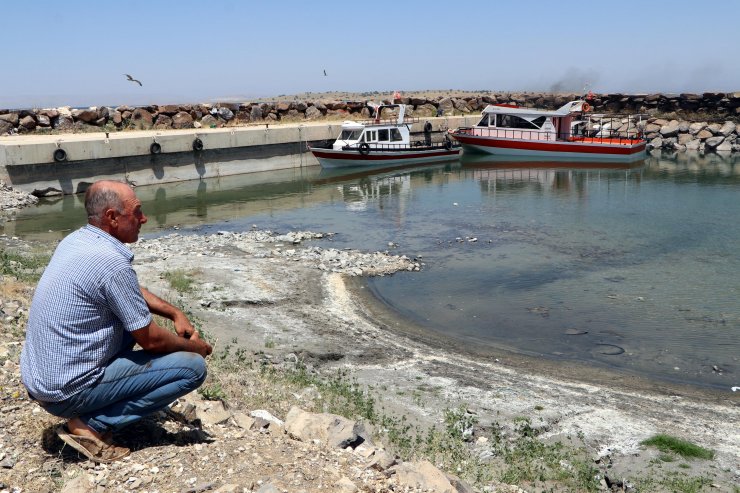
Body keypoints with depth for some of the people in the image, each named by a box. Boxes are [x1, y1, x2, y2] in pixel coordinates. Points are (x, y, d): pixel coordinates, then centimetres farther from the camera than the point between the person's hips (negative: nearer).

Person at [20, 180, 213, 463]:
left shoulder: (76, 241, 4)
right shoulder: (111, 261, -23)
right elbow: (151, 340, -15)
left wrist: (175, 313, 12)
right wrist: (195, 347, 3)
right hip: (67, 392, -9)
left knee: (133, 317, 25)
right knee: (193, 367, -9)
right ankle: (92, 424, -6)